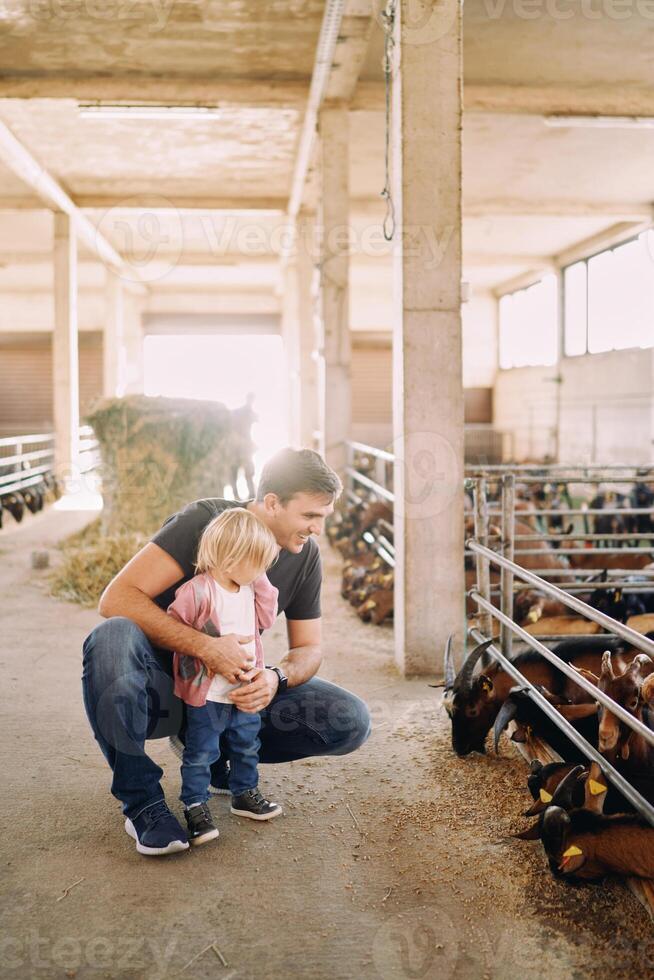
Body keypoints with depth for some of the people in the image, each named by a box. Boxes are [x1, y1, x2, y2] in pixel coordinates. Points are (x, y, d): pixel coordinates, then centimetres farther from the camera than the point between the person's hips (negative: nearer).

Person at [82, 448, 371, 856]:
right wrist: (205, 647, -39)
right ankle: (142, 800, -22)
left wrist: (276, 678, -23)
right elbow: (117, 598, -28)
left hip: (235, 689, 4)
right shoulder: (205, 520, -20)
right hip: (166, 682, -4)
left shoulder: (305, 555, -4)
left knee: (351, 720, -16)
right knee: (111, 639, -39)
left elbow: (309, 647, 2)